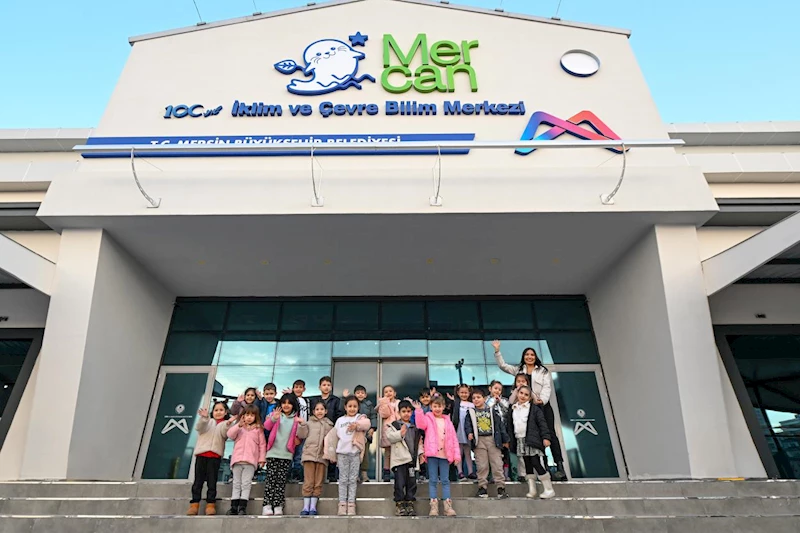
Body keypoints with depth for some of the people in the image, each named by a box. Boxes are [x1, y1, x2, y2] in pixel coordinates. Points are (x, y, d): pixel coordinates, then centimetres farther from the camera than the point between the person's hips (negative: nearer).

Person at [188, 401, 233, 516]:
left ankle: (210, 504, 2)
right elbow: (199, 428, -3)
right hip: (201, 453, 1)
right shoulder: (208, 421, 18)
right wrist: (204, 418, -22)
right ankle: (194, 504, 4)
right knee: (198, 479, 0)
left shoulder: (226, 424, 16)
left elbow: (225, 434, -4)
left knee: (212, 481, -2)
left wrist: (227, 425, -24)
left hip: (215, 455, -1)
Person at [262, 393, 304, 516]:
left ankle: (278, 507, 4)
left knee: (281, 481, 1)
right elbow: (267, 427, -9)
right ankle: (267, 506, -2)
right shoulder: (275, 414, 7)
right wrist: (273, 419, -31)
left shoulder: (296, 419, 11)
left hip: (286, 454, 1)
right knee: (271, 479, -5)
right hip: (273, 452, -1)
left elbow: (299, 435, 14)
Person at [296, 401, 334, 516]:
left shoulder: (329, 425, 15)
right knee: (308, 482, -2)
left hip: (322, 456, 2)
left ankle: (313, 506, 8)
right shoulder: (309, 423, 10)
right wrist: (302, 424, -11)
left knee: (318, 483, 2)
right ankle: (306, 507, 3)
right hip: (309, 454, -2)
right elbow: (301, 435, 1)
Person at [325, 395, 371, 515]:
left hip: (355, 452, -2)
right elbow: (334, 437, 14)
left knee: (353, 479, 2)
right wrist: (332, 454, 12)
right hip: (342, 452, 2)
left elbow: (367, 424, -18)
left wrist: (357, 424, -38)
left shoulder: (360, 417, 5)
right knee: (343, 479, 3)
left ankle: (351, 504, 6)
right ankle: (342, 504, 7)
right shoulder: (340, 420, 12)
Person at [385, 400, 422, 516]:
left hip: (411, 459, 5)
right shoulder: (394, 425, 2)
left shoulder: (414, 428, 18)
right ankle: (399, 505, 7)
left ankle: (410, 504, 17)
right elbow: (390, 437, -12)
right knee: (400, 483, -4)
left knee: (412, 483, 7)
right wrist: (400, 433, -25)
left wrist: (420, 453, 10)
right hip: (399, 459, -5)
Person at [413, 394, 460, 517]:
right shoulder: (428, 418, 4)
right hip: (432, 453, -2)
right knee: (433, 480, 2)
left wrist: (456, 455, 2)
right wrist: (418, 411, -34)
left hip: (445, 454, 2)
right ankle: (433, 505, 5)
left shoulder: (447, 421, 11)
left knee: (445, 480, 6)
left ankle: (448, 505, 10)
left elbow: (454, 439, 9)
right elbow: (421, 424, -20)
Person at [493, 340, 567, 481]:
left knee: (550, 434, -9)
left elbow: (547, 387, -5)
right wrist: (497, 351, 0)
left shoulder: (543, 371, 7)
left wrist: (542, 400, -25)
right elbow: (503, 366, 10)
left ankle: (560, 467, -11)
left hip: (543, 406, -3)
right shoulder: (519, 370, 15)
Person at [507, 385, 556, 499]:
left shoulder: (534, 408, -1)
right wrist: (509, 440, 12)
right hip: (520, 441, 5)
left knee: (536, 464, -8)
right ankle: (532, 490, 15)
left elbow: (542, 423, -5)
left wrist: (545, 437, -13)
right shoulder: (513, 409, 13)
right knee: (528, 466, 9)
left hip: (532, 440, -5)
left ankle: (549, 489, 3)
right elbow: (509, 425, 15)